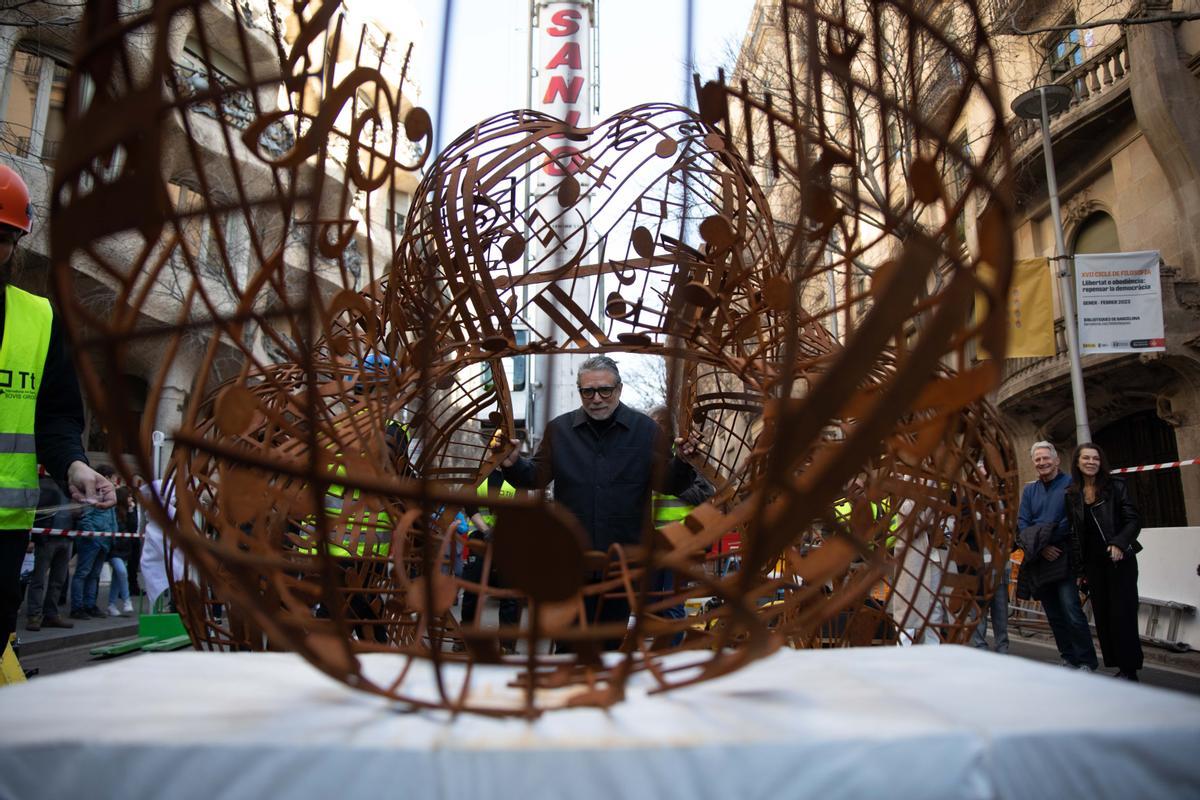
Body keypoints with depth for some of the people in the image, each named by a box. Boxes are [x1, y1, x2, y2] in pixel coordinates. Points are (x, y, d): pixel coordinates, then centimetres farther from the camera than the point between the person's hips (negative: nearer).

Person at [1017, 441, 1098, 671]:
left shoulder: (1071, 485, -3)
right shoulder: (1029, 490, 12)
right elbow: (1022, 524, 4)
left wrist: (1049, 539, -19)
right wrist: (1041, 548, -11)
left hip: (1064, 559, -5)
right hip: (1039, 561, 5)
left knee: (1072, 612, -12)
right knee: (1054, 615, 11)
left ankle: (1087, 663, 0)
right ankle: (1069, 659, 21)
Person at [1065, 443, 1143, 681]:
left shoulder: (1115, 486, -2)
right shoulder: (1072, 495, 7)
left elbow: (1134, 519, -5)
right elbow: (1074, 533, 10)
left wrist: (1119, 544, -21)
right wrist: (1079, 568, 7)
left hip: (1120, 561, -4)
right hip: (1093, 563, 4)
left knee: (1122, 614, -3)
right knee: (1102, 616, 5)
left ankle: (1129, 669, 6)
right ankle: (1116, 664, 13)